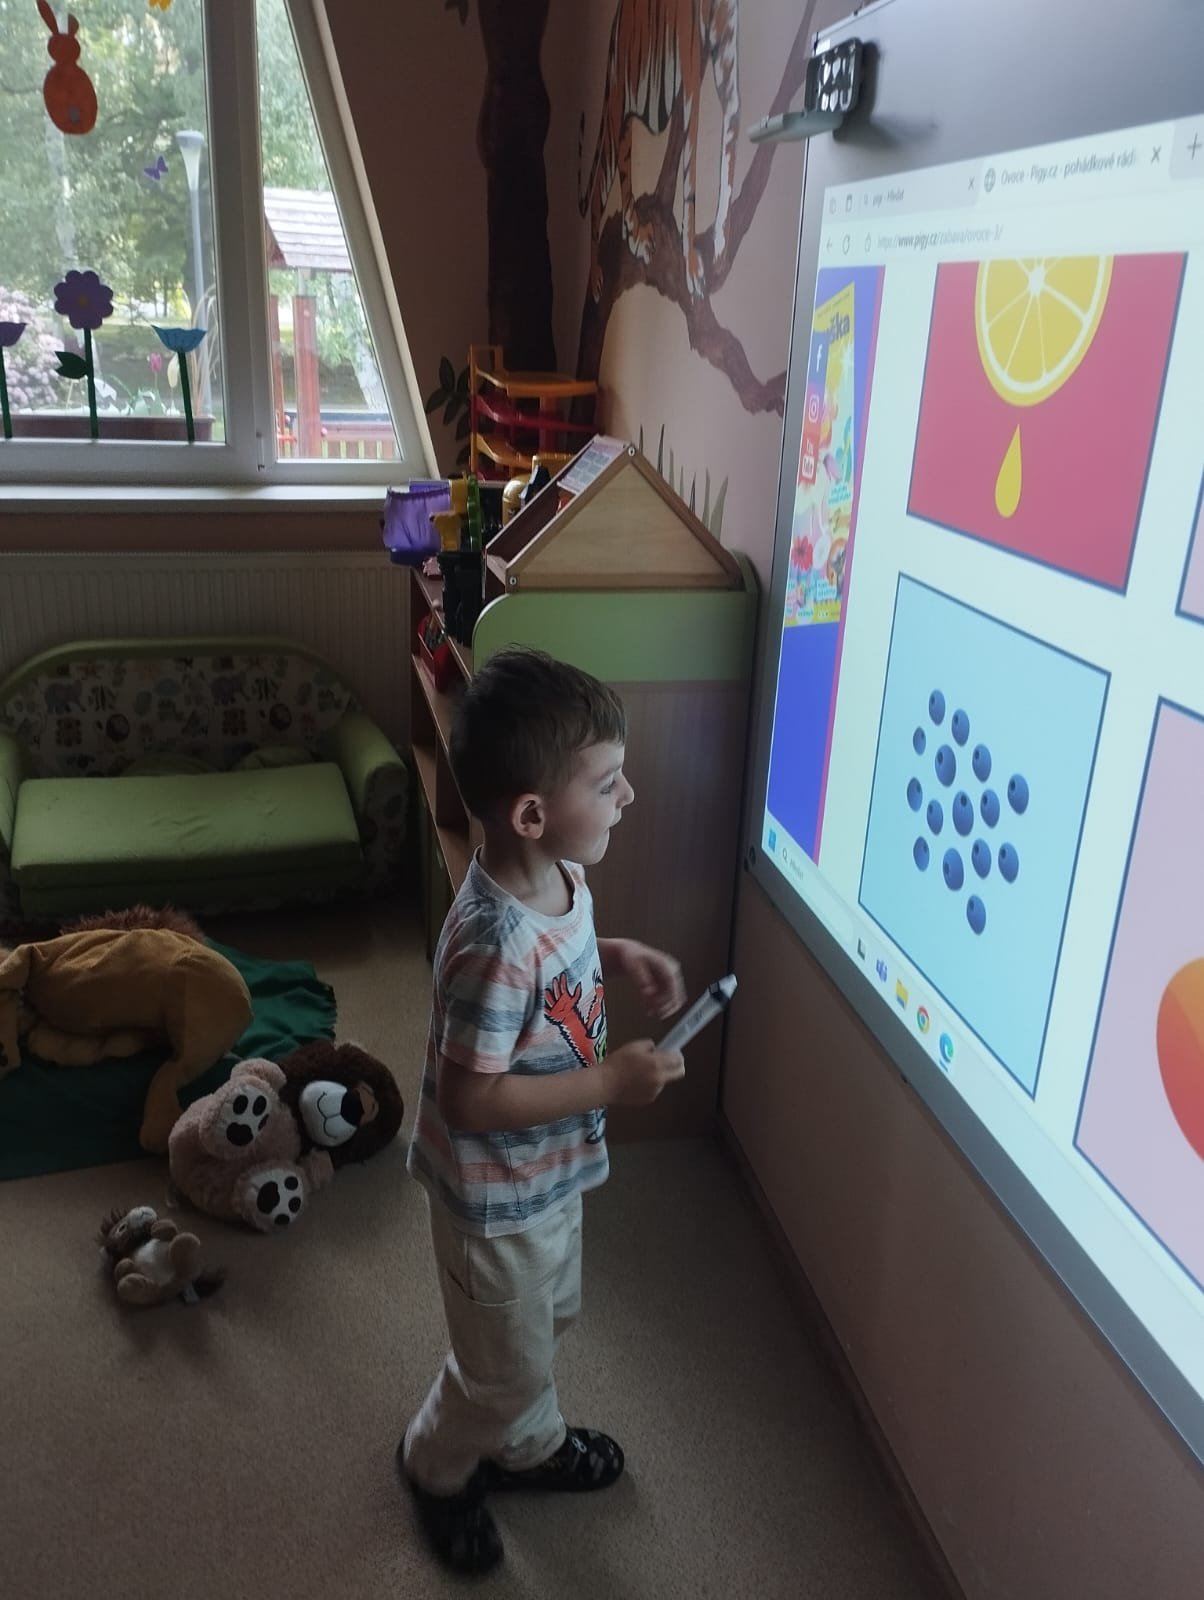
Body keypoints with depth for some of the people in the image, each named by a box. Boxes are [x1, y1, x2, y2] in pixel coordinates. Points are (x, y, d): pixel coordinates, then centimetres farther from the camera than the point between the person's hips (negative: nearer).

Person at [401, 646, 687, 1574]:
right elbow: (469, 1100, -30)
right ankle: (437, 1467, 48)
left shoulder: (558, 873, -10)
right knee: (505, 1371, 18)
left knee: (547, 1325, 31)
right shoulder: (496, 947, -38)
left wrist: (617, 956, -7)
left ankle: (528, 1447, 58)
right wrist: (609, 1082, -27)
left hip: (551, 1174, 8)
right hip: (496, 1196, -8)